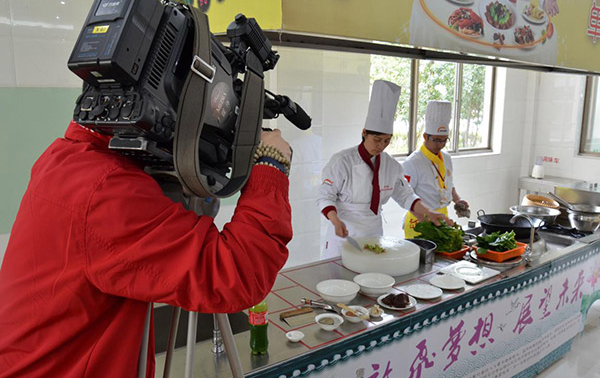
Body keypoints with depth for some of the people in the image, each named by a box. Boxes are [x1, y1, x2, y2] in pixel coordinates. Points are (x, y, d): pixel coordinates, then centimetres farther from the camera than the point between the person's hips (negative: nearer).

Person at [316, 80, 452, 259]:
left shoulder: (391, 165, 1)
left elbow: (405, 196, 11)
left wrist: (429, 213, -3)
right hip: (344, 232, -4)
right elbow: (326, 196, -12)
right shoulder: (342, 161, -15)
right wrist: (336, 221, -29)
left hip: (374, 232, 5)